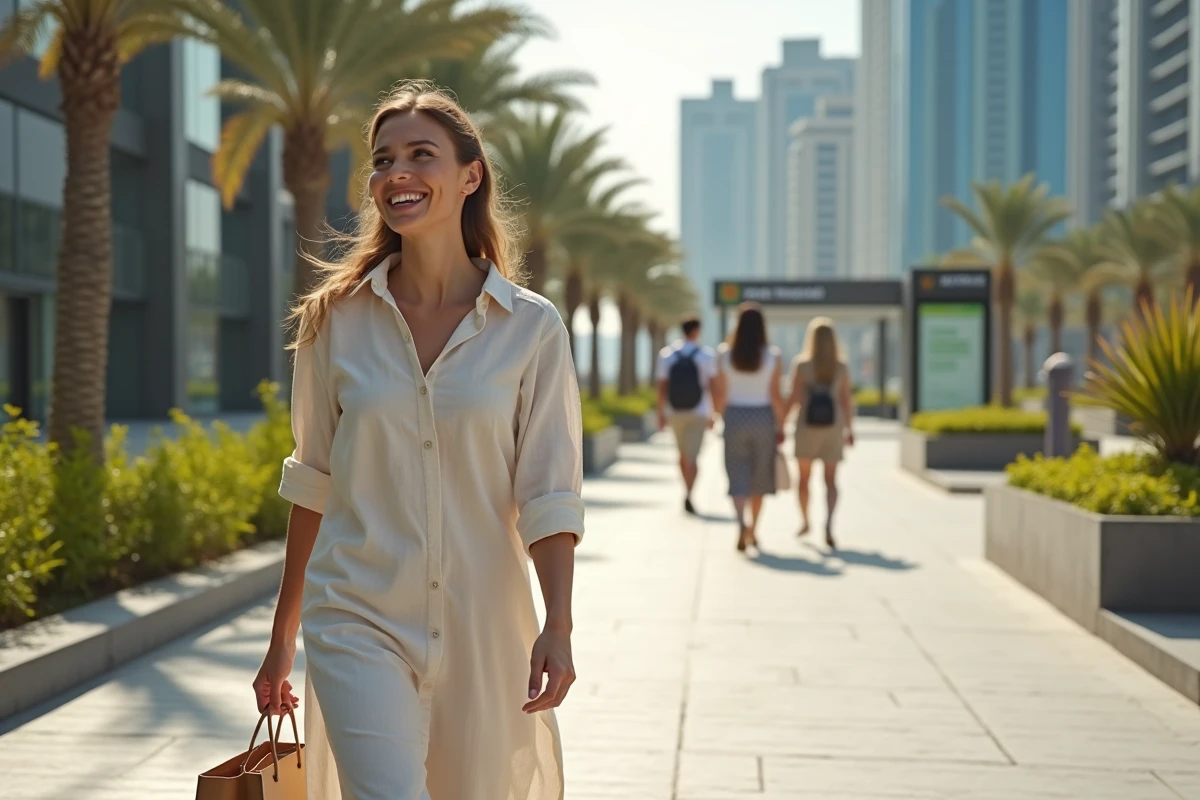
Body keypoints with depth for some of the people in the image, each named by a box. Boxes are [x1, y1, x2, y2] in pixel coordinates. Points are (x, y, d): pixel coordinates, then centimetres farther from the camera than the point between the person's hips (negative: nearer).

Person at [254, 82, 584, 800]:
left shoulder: (532, 328, -2)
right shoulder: (336, 318, 2)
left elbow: (549, 493, -3)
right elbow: (315, 481, 9)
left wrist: (558, 627, -15)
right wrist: (284, 633, 14)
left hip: (483, 628, 0)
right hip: (359, 619, 0)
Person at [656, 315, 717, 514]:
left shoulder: (666, 354, 1)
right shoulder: (706, 354, -3)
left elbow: (662, 387, 0)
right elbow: (711, 386, -5)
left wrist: (661, 413, 6)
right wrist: (712, 414, 1)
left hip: (675, 412, 2)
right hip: (698, 412, -2)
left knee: (683, 454, 18)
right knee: (692, 456, -6)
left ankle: (687, 492, 26)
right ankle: (688, 495, -23)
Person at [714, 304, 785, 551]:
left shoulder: (724, 355, -4)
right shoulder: (773, 356, -6)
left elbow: (721, 394, -3)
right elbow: (776, 395, -7)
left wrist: (722, 420, 10)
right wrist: (781, 426, 1)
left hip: (735, 417, 0)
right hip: (763, 418, 0)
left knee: (738, 476, 1)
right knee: (759, 475, 15)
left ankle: (742, 527, -20)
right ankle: (753, 531, 24)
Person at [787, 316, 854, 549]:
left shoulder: (801, 364, -6)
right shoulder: (841, 368, 0)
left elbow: (794, 397, -10)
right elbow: (846, 401, 2)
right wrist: (849, 429, 12)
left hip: (807, 425, -1)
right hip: (833, 425, 1)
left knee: (804, 477, 17)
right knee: (831, 480, 0)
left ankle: (805, 521, 29)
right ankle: (829, 524, -21)